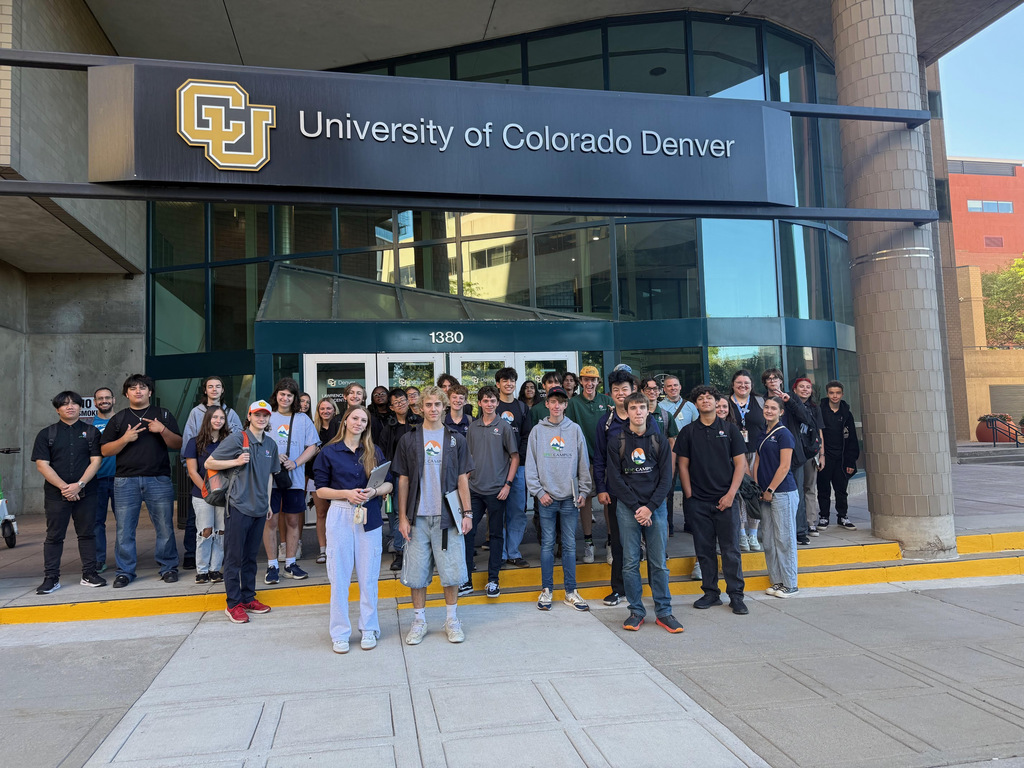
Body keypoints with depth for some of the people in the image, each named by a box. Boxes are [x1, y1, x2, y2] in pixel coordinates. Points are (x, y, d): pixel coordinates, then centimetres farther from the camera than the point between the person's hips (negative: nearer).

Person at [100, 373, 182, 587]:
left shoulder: (163, 415, 11)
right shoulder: (118, 419, 13)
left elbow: (178, 445, 4)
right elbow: (105, 450, 7)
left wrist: (163, 430, -12)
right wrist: (125, 439, -9)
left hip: (159, 479, -1)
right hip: (126, 480, 1)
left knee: (165, 527, 1)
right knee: (124, 529, 3)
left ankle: (168, 567, 13)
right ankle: (125, 571, 15)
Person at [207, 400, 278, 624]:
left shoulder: (270, 444, 11)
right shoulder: (237, 439, -7)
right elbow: (209, 463, -5)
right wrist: (236, 462, -17)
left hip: (259, 508, 6)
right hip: (238, 506, -6)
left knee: (251, 556, 14)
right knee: (234, 556, 1)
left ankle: (248, 598, 24)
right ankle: (233, 603, 10)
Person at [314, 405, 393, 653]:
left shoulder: (374, 452, 8)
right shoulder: (329, 452, 2)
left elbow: (388, 484, 9)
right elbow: (321, 490, 1)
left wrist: (373, 491, -12)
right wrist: (347, 494, -13)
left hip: (370, 517, 2)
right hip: (340, 516, -1)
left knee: (368, 576, 5)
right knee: (339, 576, 2)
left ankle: (369, 629, 19)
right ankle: (340, 633, 14)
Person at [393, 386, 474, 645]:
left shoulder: (456, 439, 6)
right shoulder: (409, 440, 5)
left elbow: (462, 479, 6)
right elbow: (403, 480, 5)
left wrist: (467, 513, 0)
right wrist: (402, 517, 1)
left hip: (448, 516, 0)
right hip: (418, 516, 0)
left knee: (451, 570, 3)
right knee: (416, 571, 5)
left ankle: (452, 620, 20)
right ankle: (419, 621, 21)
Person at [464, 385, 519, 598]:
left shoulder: (504, 426, -2)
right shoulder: (473, 427, 8)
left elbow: (515, 457, -1)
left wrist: (508, 484, -8)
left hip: (496, 490, -3)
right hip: (474, 489, 3)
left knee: (496, 534, 6)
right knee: (467, 532, 2)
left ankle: (493, 580, 16)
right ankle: (466, 580, 12)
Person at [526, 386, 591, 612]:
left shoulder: (575, 430, 5)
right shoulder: (538, 431, 3)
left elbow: (583, 463, 7)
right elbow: (531, 464, 1)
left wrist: (583, 491, 2)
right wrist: (538, 491, -6)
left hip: (570, 496, 1)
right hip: (547, 496, -1)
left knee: (570, 544, 5)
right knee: (547, 543, 4)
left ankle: (570, 591, 13)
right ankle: (546, 590, 13)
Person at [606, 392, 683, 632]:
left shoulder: (660, 441, 7)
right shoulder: (616, 443, 3)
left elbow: (666, 479, 2)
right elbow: (615, 479, -2)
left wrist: (650, 507, -9)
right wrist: (636, 507, -9)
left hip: (656, 507, 1)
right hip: (627, 508, -1)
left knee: (659, 563, 4)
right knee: (630, 563, 2)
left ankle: (663, 612, 13)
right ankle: (636, 611, 13)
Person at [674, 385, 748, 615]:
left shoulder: (729, 429, 4)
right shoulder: (688, 432, 6)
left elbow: (740, 463, 2)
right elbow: (683, 465, 7)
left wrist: (731, 494, -6)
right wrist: (689, 495, -1)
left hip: (725, 499, -1)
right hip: (697, 501, 1)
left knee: (730, 549, 0)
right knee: (704, 549, 7)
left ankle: (736, 595, 10)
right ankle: (710, 592, 19)